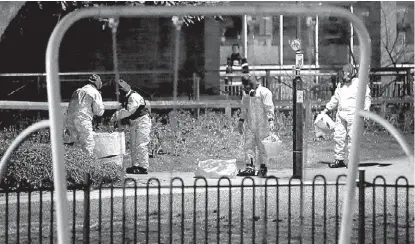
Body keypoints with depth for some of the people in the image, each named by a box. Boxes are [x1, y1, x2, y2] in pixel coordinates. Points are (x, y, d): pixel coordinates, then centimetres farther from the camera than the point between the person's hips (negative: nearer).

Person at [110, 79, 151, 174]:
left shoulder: (134, 97, -20)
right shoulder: (126, 98, 10)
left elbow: (129, 111, -25)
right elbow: (123, 110, 12)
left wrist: (116, 116, -20)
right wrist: (115, 116, -7)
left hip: (142, 121, -10)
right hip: (134, 123, 10)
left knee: (141, 145, -12)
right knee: (133, 145, 11)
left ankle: (144, 167, -12)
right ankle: (135, 166, 16)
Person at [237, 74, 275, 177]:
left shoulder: (264, 92, -6)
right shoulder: (246, 94, 14)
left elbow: (269, 108, -11)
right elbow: (244, 109, 24)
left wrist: (270, 120, -19)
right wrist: (241, 121, 22)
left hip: (262, 125, -6)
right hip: (250, 125, 6)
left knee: (262, 147, -1)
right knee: (249, 145, -2)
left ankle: (263, 168, 8)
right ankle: (250, 167, -4)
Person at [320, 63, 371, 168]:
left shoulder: (359, 83, -1)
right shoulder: (341, 84, 18)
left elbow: (367, 97, 0)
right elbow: (335, 99, 29)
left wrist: (366, 109, -14)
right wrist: (326, 109, 29)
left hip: (353, 114, -6)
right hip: (341, 114, 6)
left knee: (352, 137, -8)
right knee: (338, 136, 3)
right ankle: (339, 160, 11)